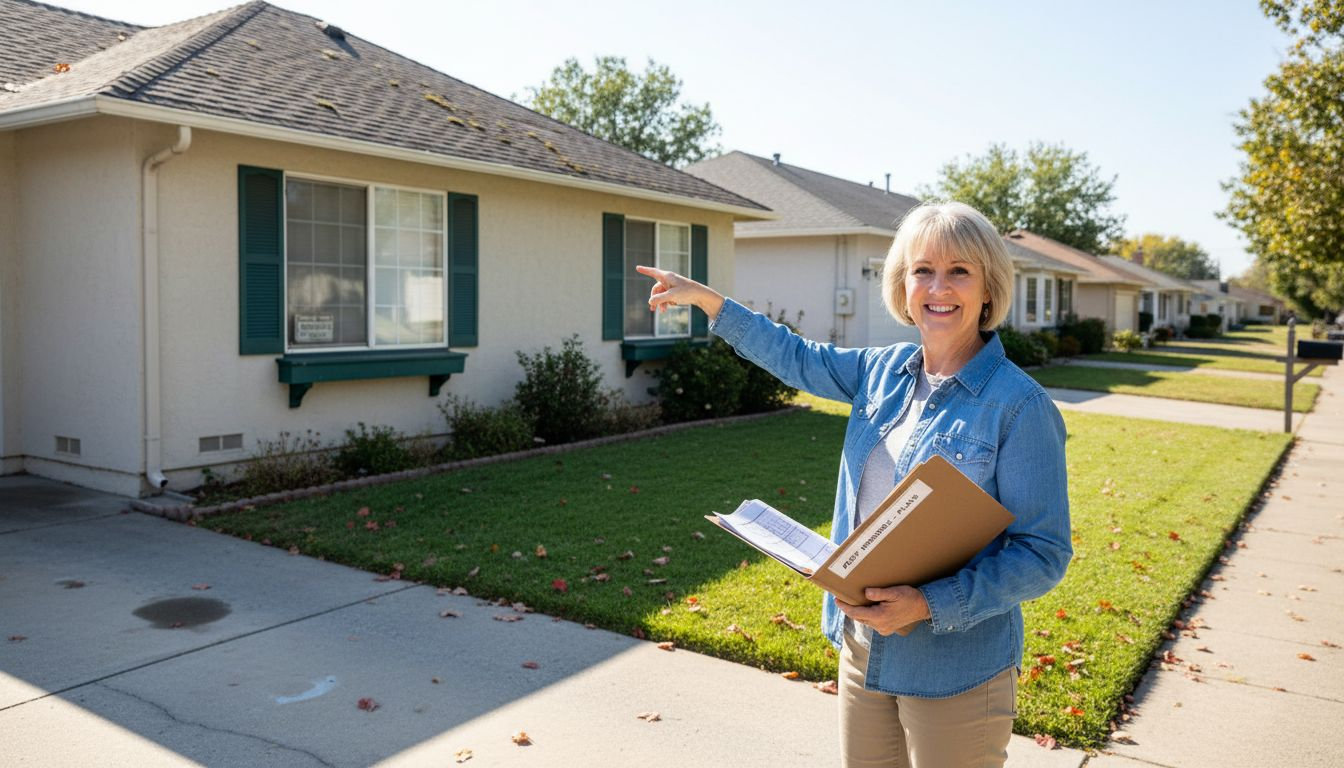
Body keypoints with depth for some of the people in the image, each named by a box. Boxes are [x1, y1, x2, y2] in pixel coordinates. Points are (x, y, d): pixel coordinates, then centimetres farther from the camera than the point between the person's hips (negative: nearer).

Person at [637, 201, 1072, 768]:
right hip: (862, 647, 6)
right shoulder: (885, 371, 2)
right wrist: (708, 300, 16)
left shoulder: (1020, 405, -17)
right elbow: (800, 360, 18)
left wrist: (928, 605, -26)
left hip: (954, 672, -6)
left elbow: (1043, 554, -16)